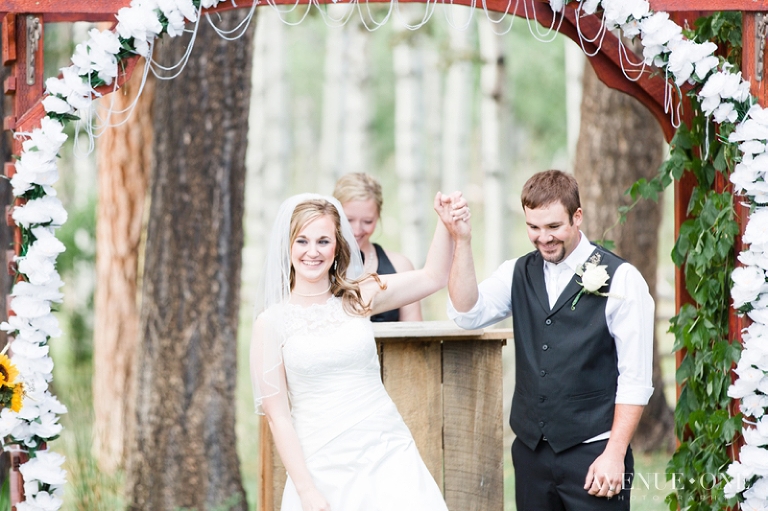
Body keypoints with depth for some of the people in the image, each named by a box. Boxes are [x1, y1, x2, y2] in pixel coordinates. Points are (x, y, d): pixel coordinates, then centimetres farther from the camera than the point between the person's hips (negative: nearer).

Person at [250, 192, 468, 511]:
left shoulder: (358, 298, 5)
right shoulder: (271, 323, -2)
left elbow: (433, 277, 11)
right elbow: (277, 415, -2)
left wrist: (446, 224, -5)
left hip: (387, 454, 2)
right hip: (323, 469, -2)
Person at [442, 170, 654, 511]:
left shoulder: (620, 279, -6)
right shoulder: (518, 274, 9)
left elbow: (635, 379, -8)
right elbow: (467, 314, -6)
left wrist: (614, 454, -13)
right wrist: (461, 240, -14)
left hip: (592, 455, -5)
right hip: (531, 451, 5)